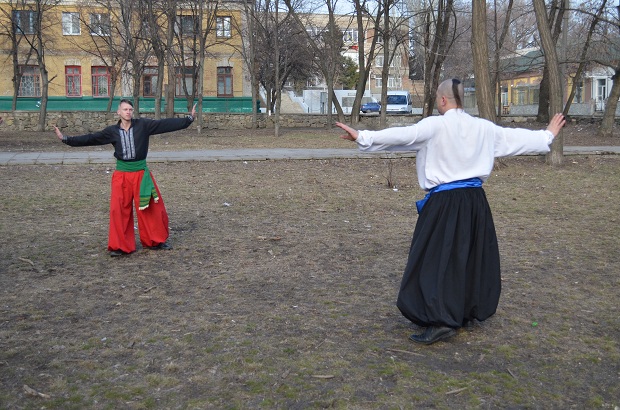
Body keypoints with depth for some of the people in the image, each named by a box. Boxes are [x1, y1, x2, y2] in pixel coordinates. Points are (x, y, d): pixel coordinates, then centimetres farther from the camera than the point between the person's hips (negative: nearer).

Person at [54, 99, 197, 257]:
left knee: (153, 207, 5)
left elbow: (166, 124, -8)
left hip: (141, 173, 0)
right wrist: (66, 139, -4)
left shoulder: (143, 125, -4)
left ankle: (156, 241, 24)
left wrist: (189, 119, -13)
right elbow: (90, 138, 2)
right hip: (122, 174, 0)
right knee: (119, 210, -1)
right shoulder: (112, 131, 0)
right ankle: (120, 246, 12)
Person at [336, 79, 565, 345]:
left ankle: (442, 321, -7)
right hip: (475, 200, 7)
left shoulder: (435, 126, -12)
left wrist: (362, 138, -21)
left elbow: (400, 136, -22)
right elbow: (515, 138, 18)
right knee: (474, 256, 18)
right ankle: (469, 311, 33)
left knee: (436, 259, -1)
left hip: (444, 202, -6)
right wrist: (547, 135, 35)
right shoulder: (483, 128, 7)